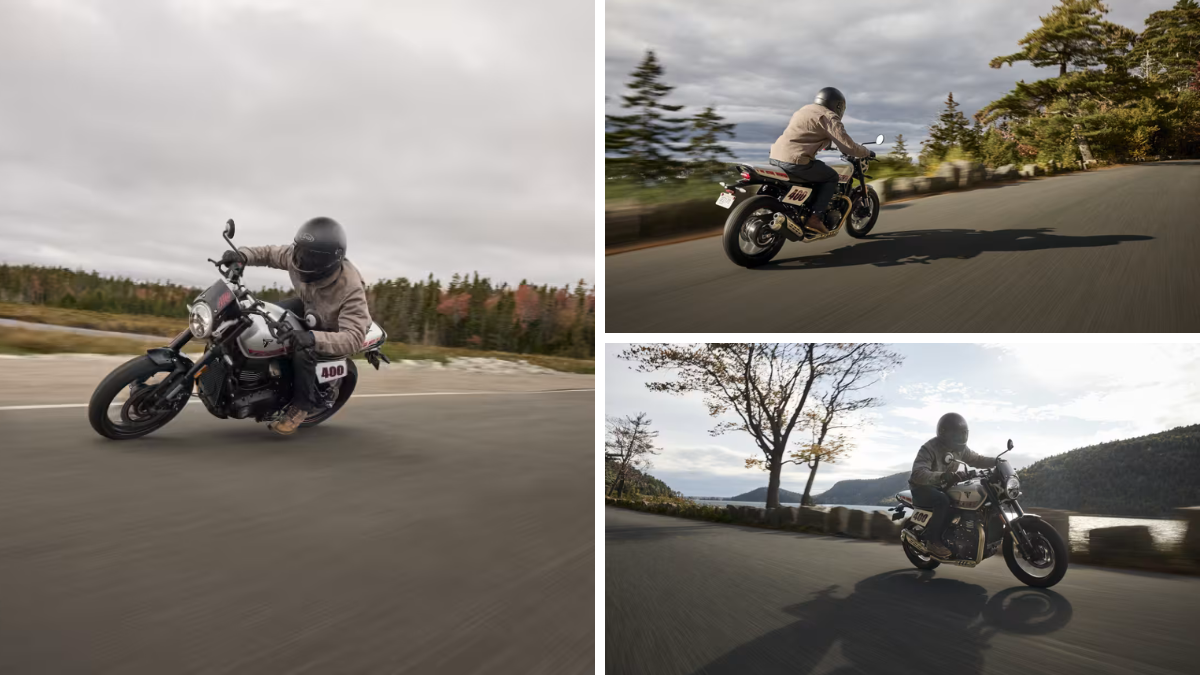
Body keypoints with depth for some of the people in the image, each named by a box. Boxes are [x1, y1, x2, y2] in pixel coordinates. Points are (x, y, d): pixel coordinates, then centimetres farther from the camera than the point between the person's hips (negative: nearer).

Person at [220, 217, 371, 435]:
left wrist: (313, 338, -60)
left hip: (334, 328, -7)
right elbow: (270, 253, -3)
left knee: (303, 350, -33)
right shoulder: (297, 256, -24)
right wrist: (242, 254, -24)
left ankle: (302, 404, -11)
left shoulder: (351, 289, -41)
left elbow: (353, 338, -46)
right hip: (308, 308, 7)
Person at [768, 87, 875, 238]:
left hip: (776, 157, 9)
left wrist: (824, 143, 57)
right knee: (831, 177, 9)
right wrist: (867, 153, 13)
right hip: (795, 160, -9)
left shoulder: (805, 110, 25)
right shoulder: (829, 116, 0)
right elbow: (848, 146, -5)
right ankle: (815, 218, -4)